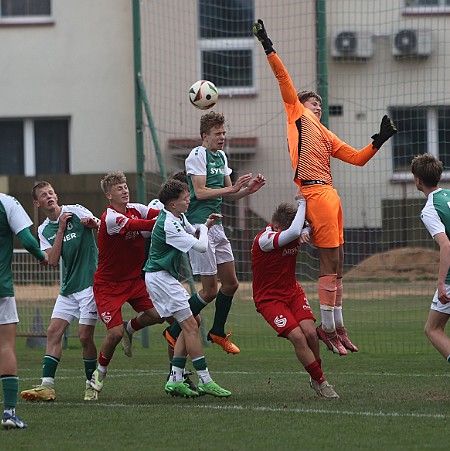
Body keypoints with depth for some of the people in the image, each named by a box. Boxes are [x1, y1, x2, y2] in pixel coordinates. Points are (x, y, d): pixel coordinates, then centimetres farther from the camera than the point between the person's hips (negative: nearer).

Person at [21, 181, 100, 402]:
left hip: (90, 282, -5)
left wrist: (93, 223, -39)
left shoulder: (76, 212, -4)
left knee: (85, 335, -8)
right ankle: (47, 386, -4)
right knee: (53, 332, -3)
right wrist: (61, 229, -8)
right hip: (68, 288, 6)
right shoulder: (44, 230, 10)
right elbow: (53, 261, -3)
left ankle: (92, 384, 9)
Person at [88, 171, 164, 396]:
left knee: (156, 315, -10)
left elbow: (158, 214, -13)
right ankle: (100, 372, 12)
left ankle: (130, 328, 23)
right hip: (108, 283, -6)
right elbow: (138, 225, -34)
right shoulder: (110, 218, -21)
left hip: (134, 279, 7)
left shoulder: (135, 209, 1)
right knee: (115, 333, -14)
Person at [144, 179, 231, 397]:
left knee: (189, 326, 9)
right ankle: (205, 381, -12)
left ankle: (175, 379, 5)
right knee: (190, 326, -11)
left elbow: (192, 231, 27)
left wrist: (206, 224, 5)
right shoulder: (169, 225, -23)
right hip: (160, 278, -11)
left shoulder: (178, 217, 8)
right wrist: (204, 228, -3)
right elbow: (201, 246, -24)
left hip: (165, 278, 11)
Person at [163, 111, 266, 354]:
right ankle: (174, 332, 2)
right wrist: (233, 188, -19)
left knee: (231, 283, 12)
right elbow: (200, 192, -18)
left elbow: (230, 195, 20)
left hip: (216, 225, 9)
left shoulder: (221, 156, 16)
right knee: (210, 290, -8)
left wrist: (248, 189, 1)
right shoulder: (197, 155, -10)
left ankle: (217, 332, 28)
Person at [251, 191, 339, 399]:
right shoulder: (264, 240, -26)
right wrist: (301, 202, -29)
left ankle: (316, 376, 8)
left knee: (310, 332, -15)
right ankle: (320, 382, -8)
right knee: (297, 336, -21)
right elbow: (292, 233, -41)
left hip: (293, 291, 5)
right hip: (269, 298, -5)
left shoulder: (291, 233, -7)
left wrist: (306, 231, -19)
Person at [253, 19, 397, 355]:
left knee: (337, 265, 10)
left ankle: (337, 328, 15)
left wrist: (379, 140, 13)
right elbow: (284, 79, 2)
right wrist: (269, 49, -4)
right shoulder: (297, 114, 9)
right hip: (314, 194, -8)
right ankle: (328, 328, -4)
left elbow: (358, 158, 25)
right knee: (330, 264, -9)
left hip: (329, 195, 8)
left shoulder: (327, 135, 25)